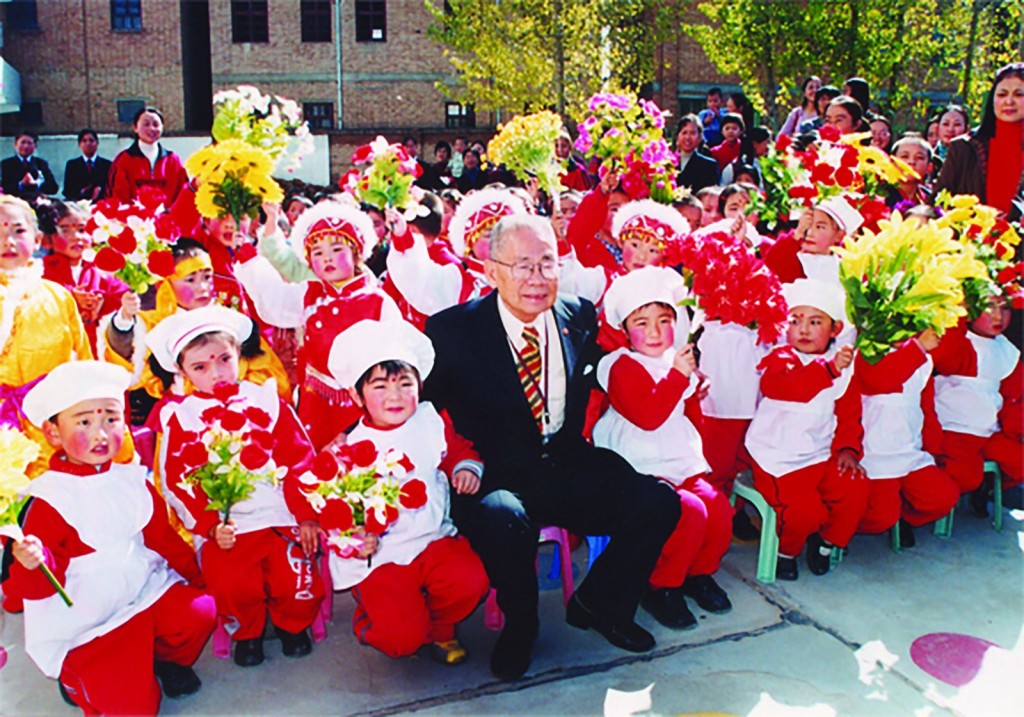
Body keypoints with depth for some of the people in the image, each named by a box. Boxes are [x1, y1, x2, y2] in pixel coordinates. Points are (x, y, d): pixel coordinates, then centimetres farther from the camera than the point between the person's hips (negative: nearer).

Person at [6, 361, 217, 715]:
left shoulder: (132, 481, 1)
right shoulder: (49, 501, -16)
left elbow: (161, 535, 12)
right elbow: (37, 588, -14)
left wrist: (195, 575, 14)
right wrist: (31, 564, -37)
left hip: (144, 591, 5)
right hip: (85, 626, -5)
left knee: (200, 612, -19)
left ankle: (167, 659, 14)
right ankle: (74, 676, 22)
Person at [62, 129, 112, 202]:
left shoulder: (107, 164, 11)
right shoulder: (71, 164, 15)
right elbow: (67, 190, 7)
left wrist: (100, 190, -15)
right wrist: (80, 192, -11)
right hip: (78, 204, 0)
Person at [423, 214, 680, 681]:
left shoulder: (580, 317, 7)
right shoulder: (452, 331, -5)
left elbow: (598, 389, 18)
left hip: (570, 467, 4)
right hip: (498, 477, -4)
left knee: (657, 502, -16)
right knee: (500, 518, -36)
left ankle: (596, 604, 12)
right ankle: (520, 624, -1)